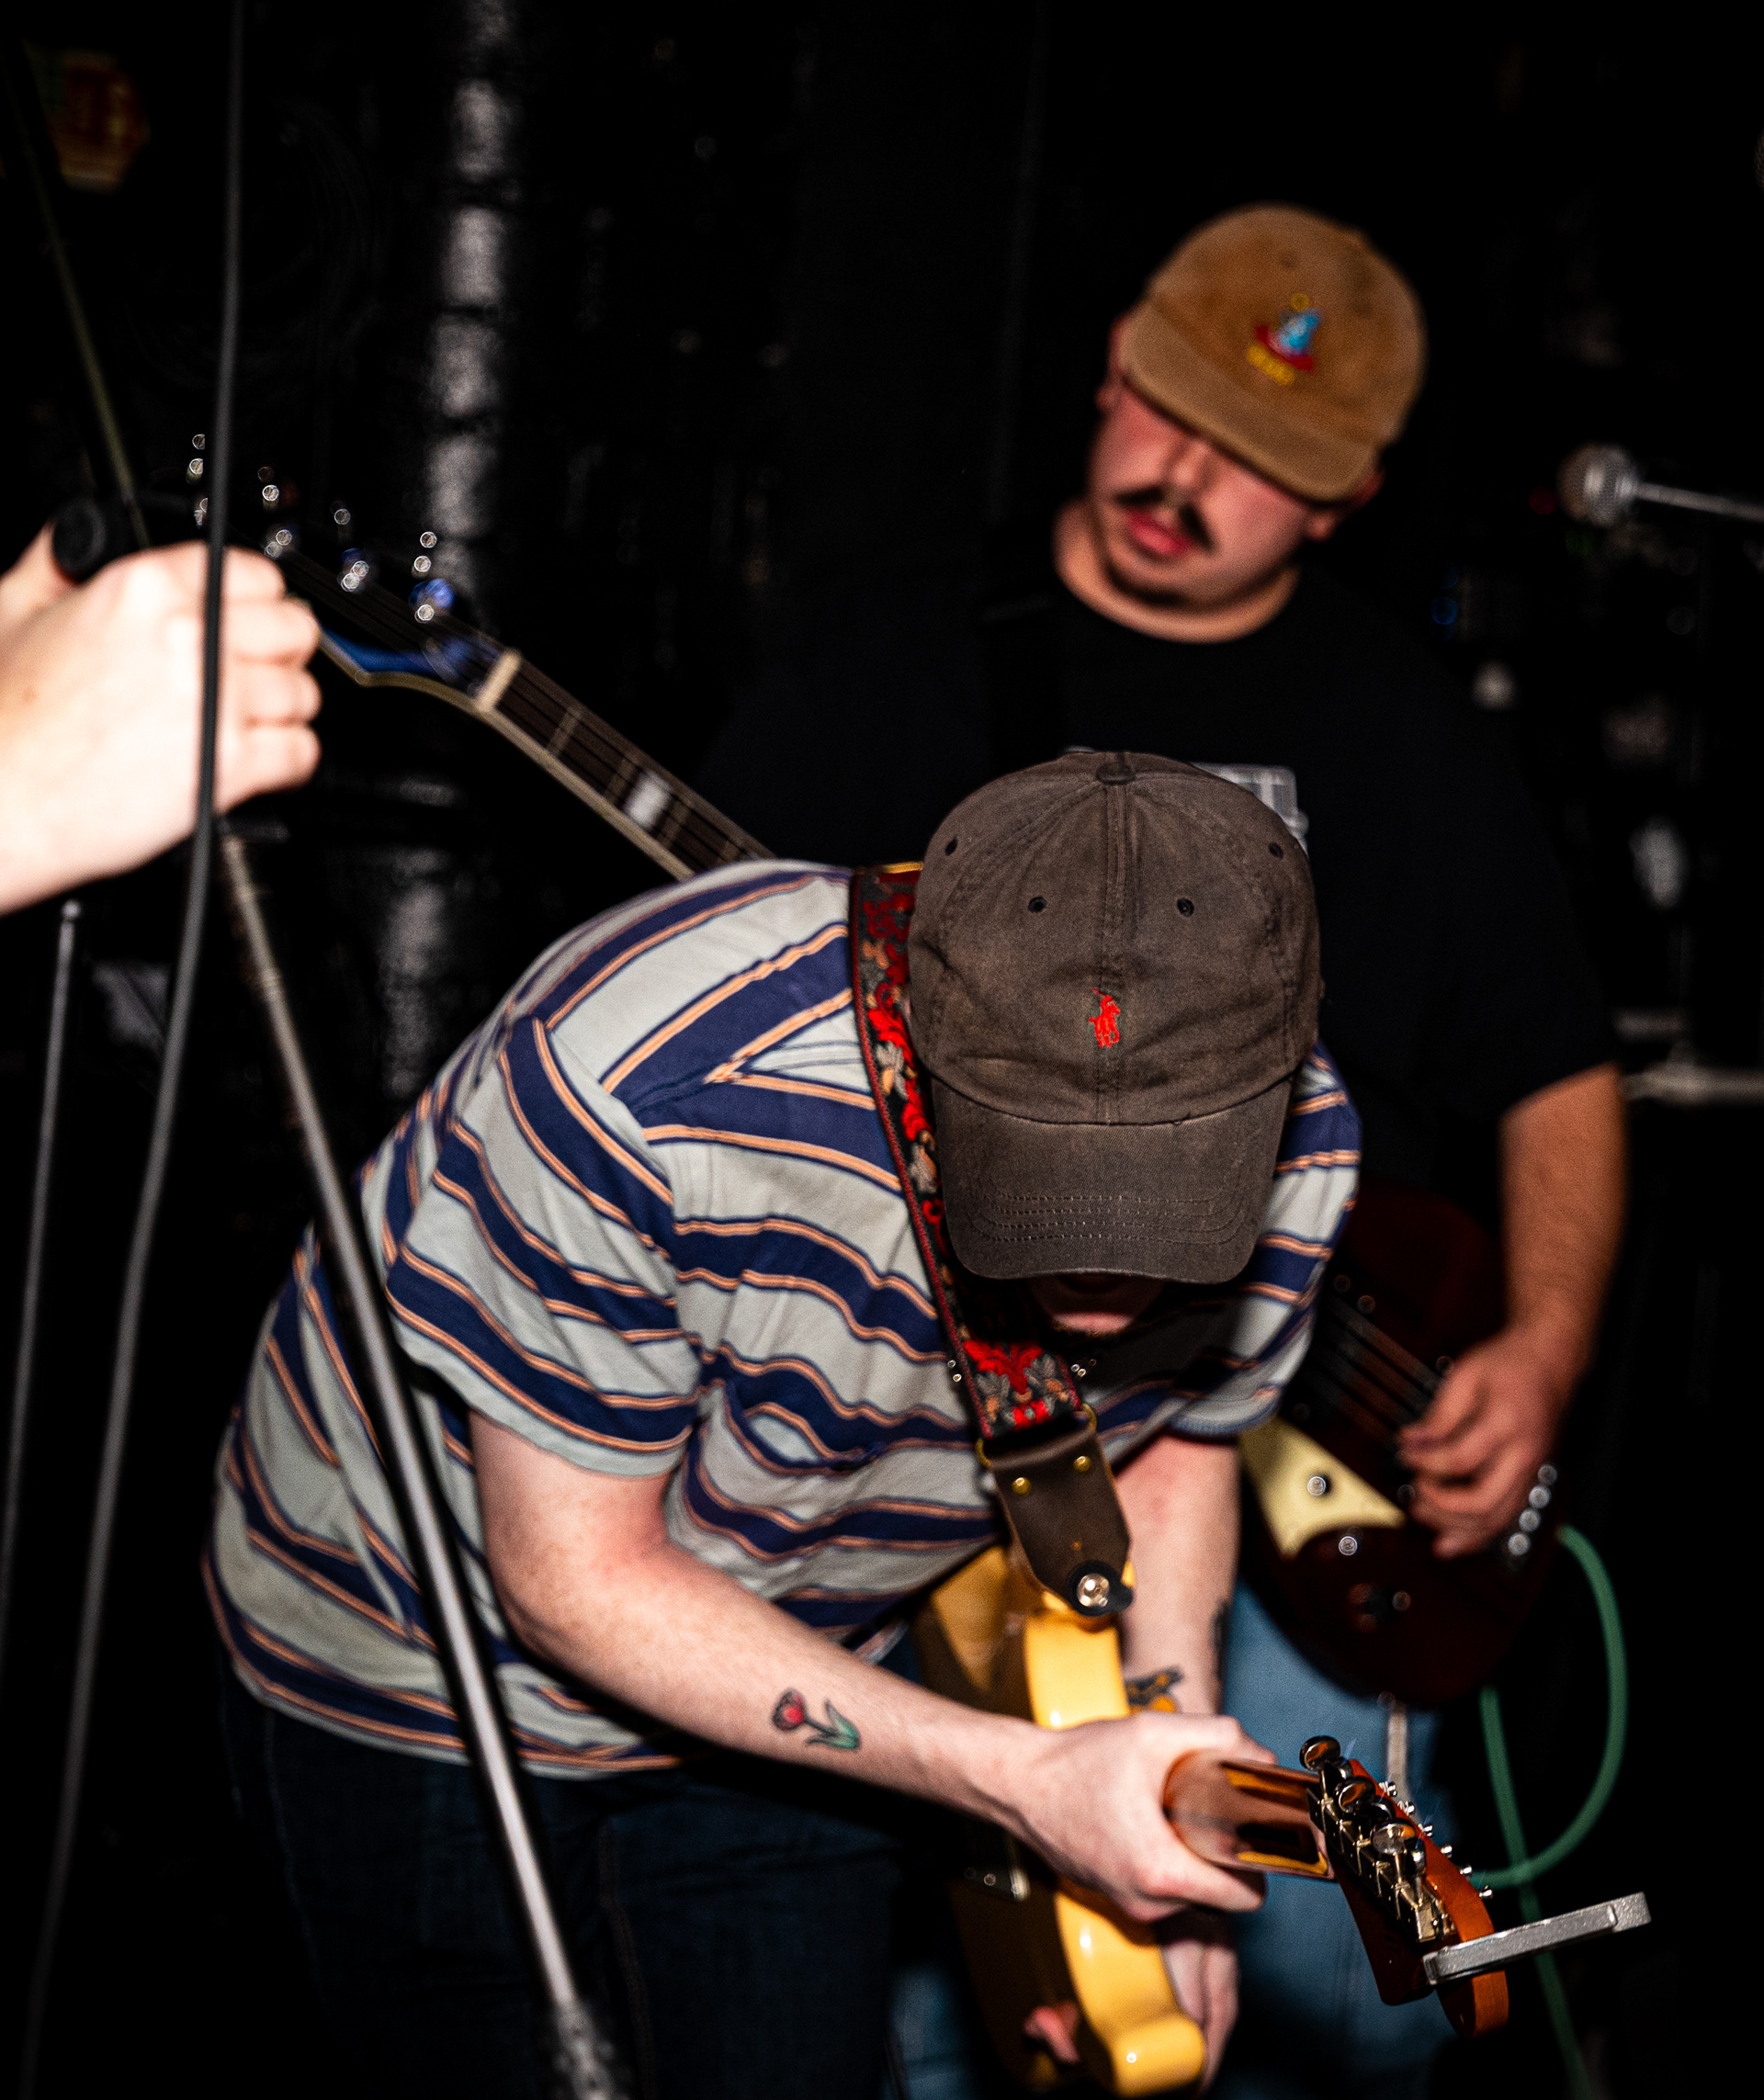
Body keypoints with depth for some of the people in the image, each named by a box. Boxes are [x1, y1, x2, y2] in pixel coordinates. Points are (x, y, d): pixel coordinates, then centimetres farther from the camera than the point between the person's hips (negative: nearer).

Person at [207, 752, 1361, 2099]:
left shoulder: (1289, 1156, -22)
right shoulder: (639, 1085, -40)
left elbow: (1172, 1443, 0)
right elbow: (574, 1576, -27)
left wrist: (1172, 1795, -14)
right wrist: (1026, 1783, -31)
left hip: (798, 1683, 4)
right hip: (427, 1656, -3)